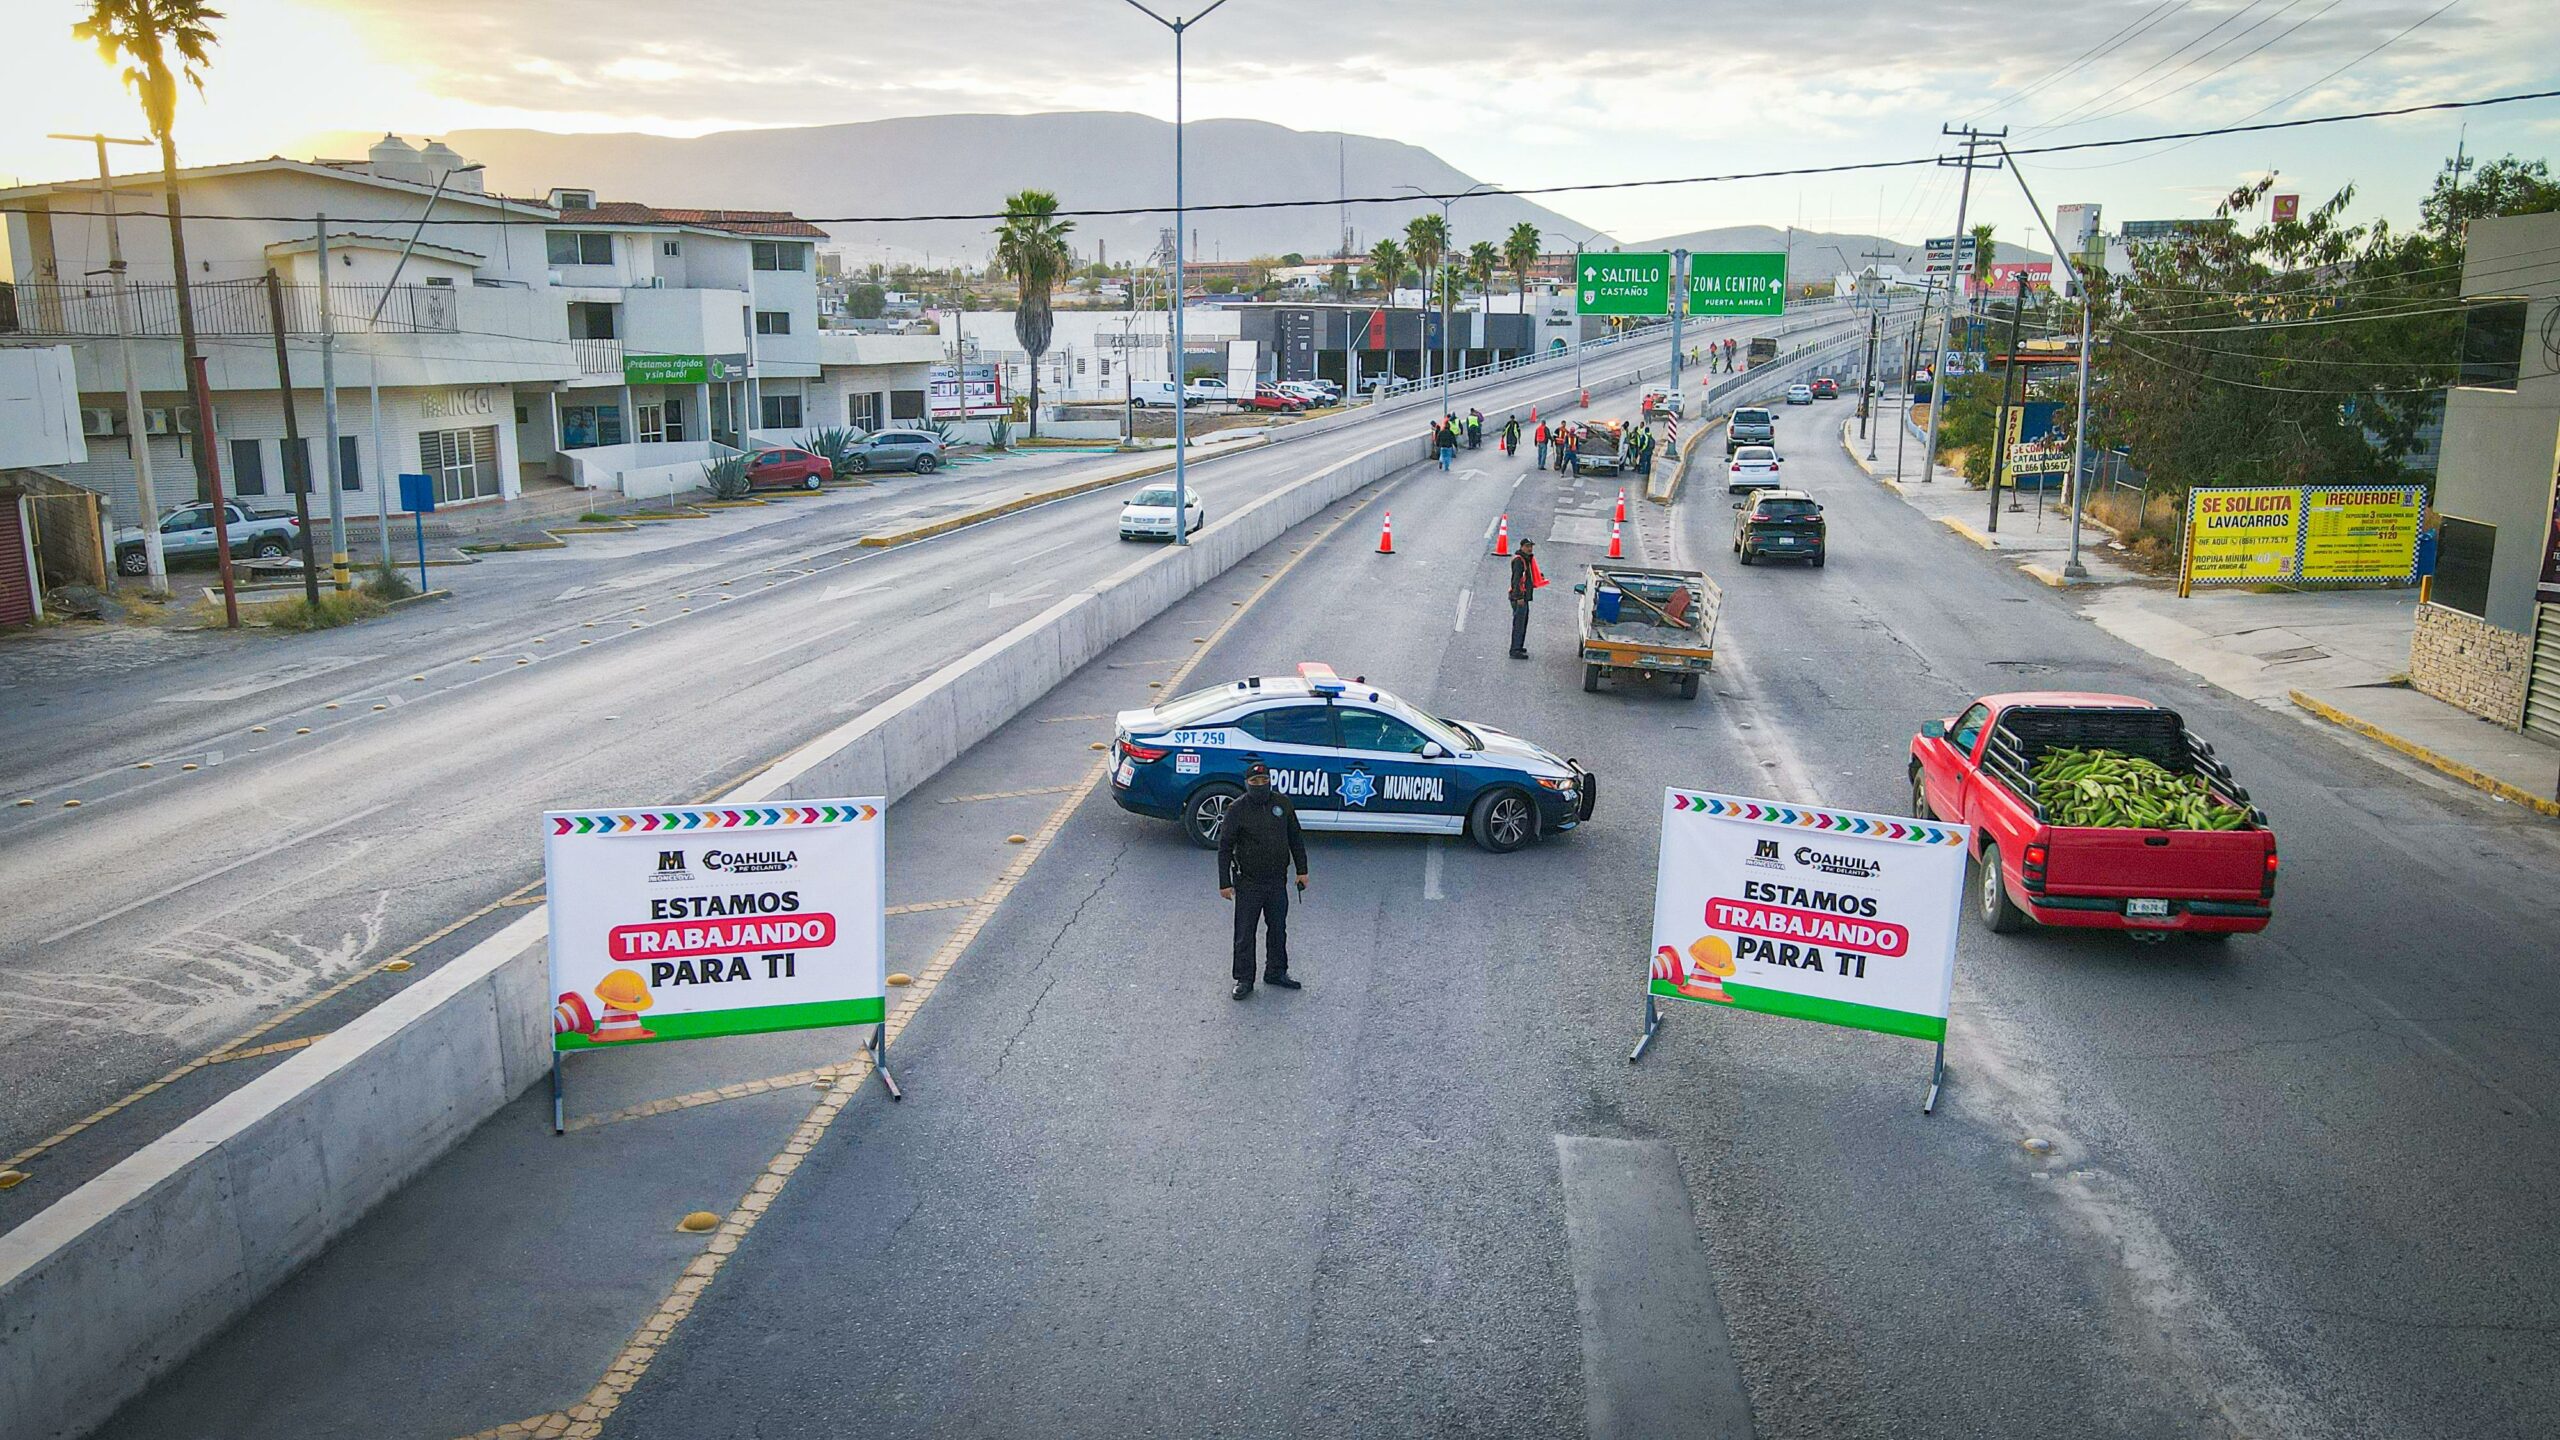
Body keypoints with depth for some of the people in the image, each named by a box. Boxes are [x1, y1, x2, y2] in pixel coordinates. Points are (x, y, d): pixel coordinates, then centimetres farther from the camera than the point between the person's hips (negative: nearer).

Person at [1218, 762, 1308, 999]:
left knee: (1278, 929, 15)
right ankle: (1244, 980, 14)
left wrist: (1302, 870, 9)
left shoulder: (1282, 804, 0)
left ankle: (1276, 973, 31)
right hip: (1248, 882, -4)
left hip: (1277, 881, 4)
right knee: (1245, 934, 2)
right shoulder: (1237, 810, -11)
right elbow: (1224, 848, -7)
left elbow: (1296, 838, 10)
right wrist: (1225, 883, -9)